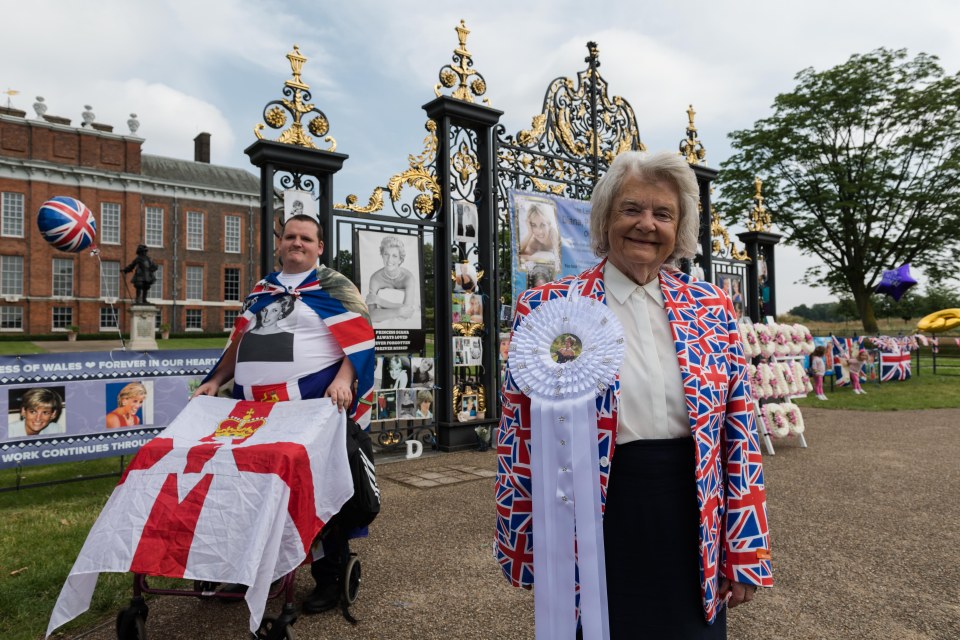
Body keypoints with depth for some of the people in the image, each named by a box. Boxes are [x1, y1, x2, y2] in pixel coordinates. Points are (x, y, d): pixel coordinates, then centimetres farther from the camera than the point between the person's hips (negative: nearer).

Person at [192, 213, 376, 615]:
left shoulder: (333, 287, 0)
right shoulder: (263, 290, 18)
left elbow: (361, 339, -10)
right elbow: (239, 340, 22)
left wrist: (343, 379, -24)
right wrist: (216, 381, 12)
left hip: (316, 405, -6)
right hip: (258, 406, 6)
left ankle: (331, 578, 19)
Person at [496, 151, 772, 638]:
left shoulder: (711, 308, 1)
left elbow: (739, 434, 4)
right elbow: (519, 437, -6)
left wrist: (745, 550, 4)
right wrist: (526, 551, -1)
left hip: (692, 524, 3)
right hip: (596, 527, -2)